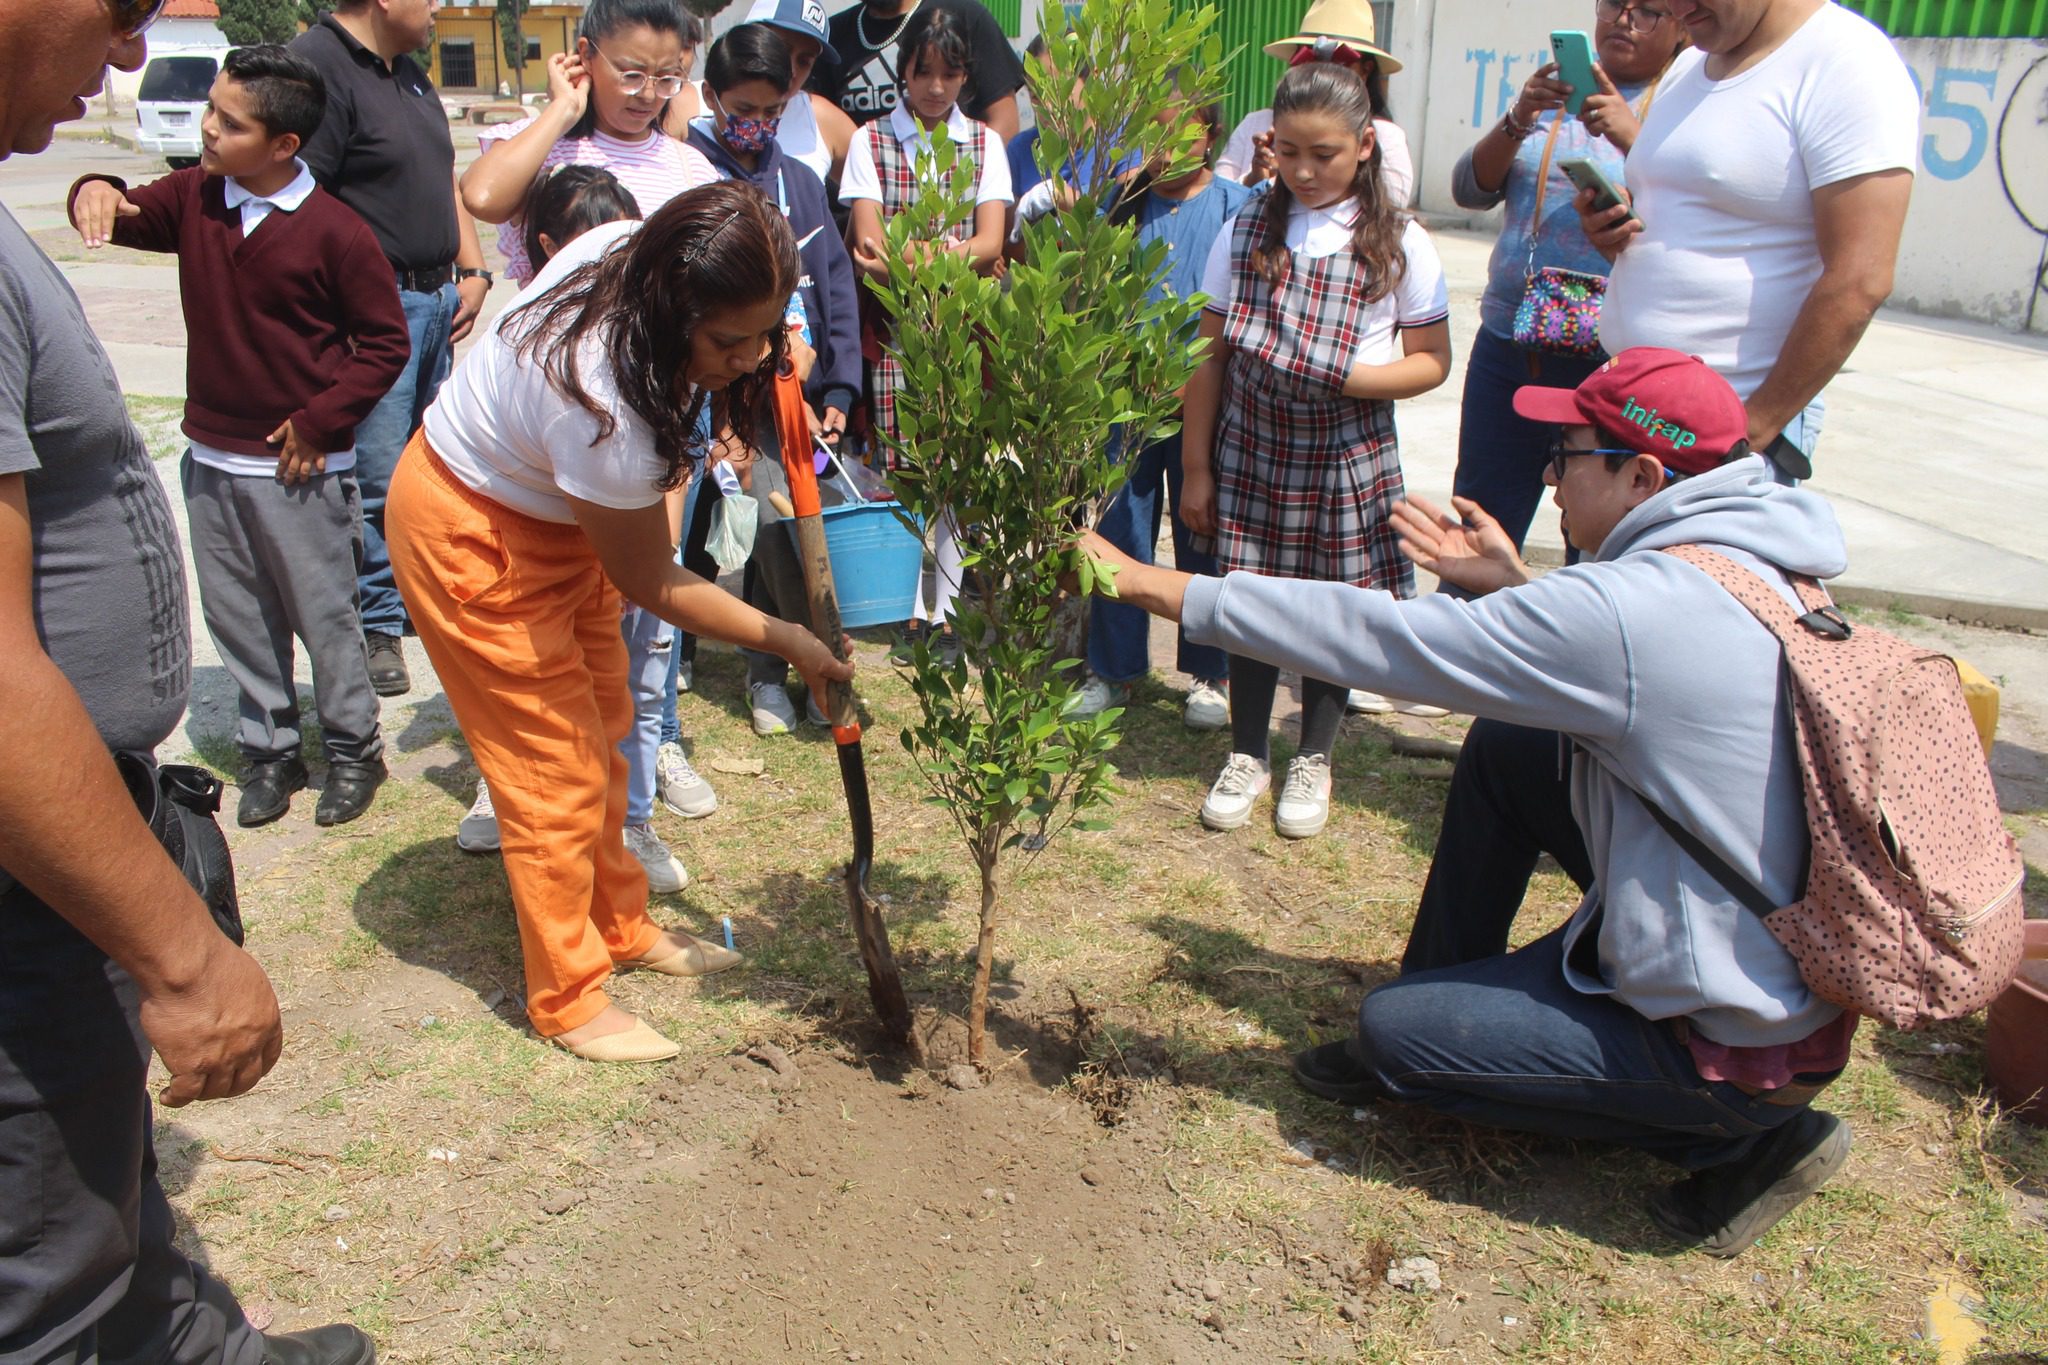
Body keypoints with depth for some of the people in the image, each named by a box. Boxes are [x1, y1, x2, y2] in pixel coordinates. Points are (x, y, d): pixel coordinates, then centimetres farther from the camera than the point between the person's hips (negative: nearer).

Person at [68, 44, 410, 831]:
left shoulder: (335, 232, -14)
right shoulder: (194, 198, 2)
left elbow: (385, 343, -10)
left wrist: (319, 421, -14)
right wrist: (97, 193, -14)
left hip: (299, 467, -6)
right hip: (211, 458, 6)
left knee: (324, 615, 6)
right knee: (237, 617, 14)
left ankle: (354, 749, 23)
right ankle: (270, 748, 30)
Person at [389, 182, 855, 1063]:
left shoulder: (632, 249, -21)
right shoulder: (603, 408, -40)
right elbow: (650, 584, -24)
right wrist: (785, 641, -16)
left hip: (561, 510, 9)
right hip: (472, 536, -8)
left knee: (602, 737, 17)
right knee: (555, 773, -2)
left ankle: (620, 927, 36)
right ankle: (568, 1000, 17)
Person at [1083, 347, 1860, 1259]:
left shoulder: (1631, 609, -27)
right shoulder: (1751, 567, 1)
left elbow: (1378, 639, -23)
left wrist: (1148, 586, -17)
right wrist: (1512, 589, 9)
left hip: (1743, 1038, -9)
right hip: (1790, 940, 9)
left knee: (1393, 1030, 2)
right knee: (1504, 746, 11)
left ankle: (1745, 1136, 5)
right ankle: (1442, 1014, 25)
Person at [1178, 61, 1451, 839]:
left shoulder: (1399, 245, -3)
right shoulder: (1247, 234, 2)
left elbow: (1432, 361, 0)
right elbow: (1211, 356, 4)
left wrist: (1350, 378, -18)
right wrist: (1196, 467, 2)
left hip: (1349, 453, -1)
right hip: (1252, 446, 1)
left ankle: (1313, 761, 27)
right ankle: (1247, 756, 25)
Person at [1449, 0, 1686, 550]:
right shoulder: (1555, 90, 14)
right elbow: (1470, 189, 5)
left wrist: (1633, 138, -25)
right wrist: (1519, 120, -12)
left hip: (1612, 365, -4)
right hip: (1507, 349, 4)